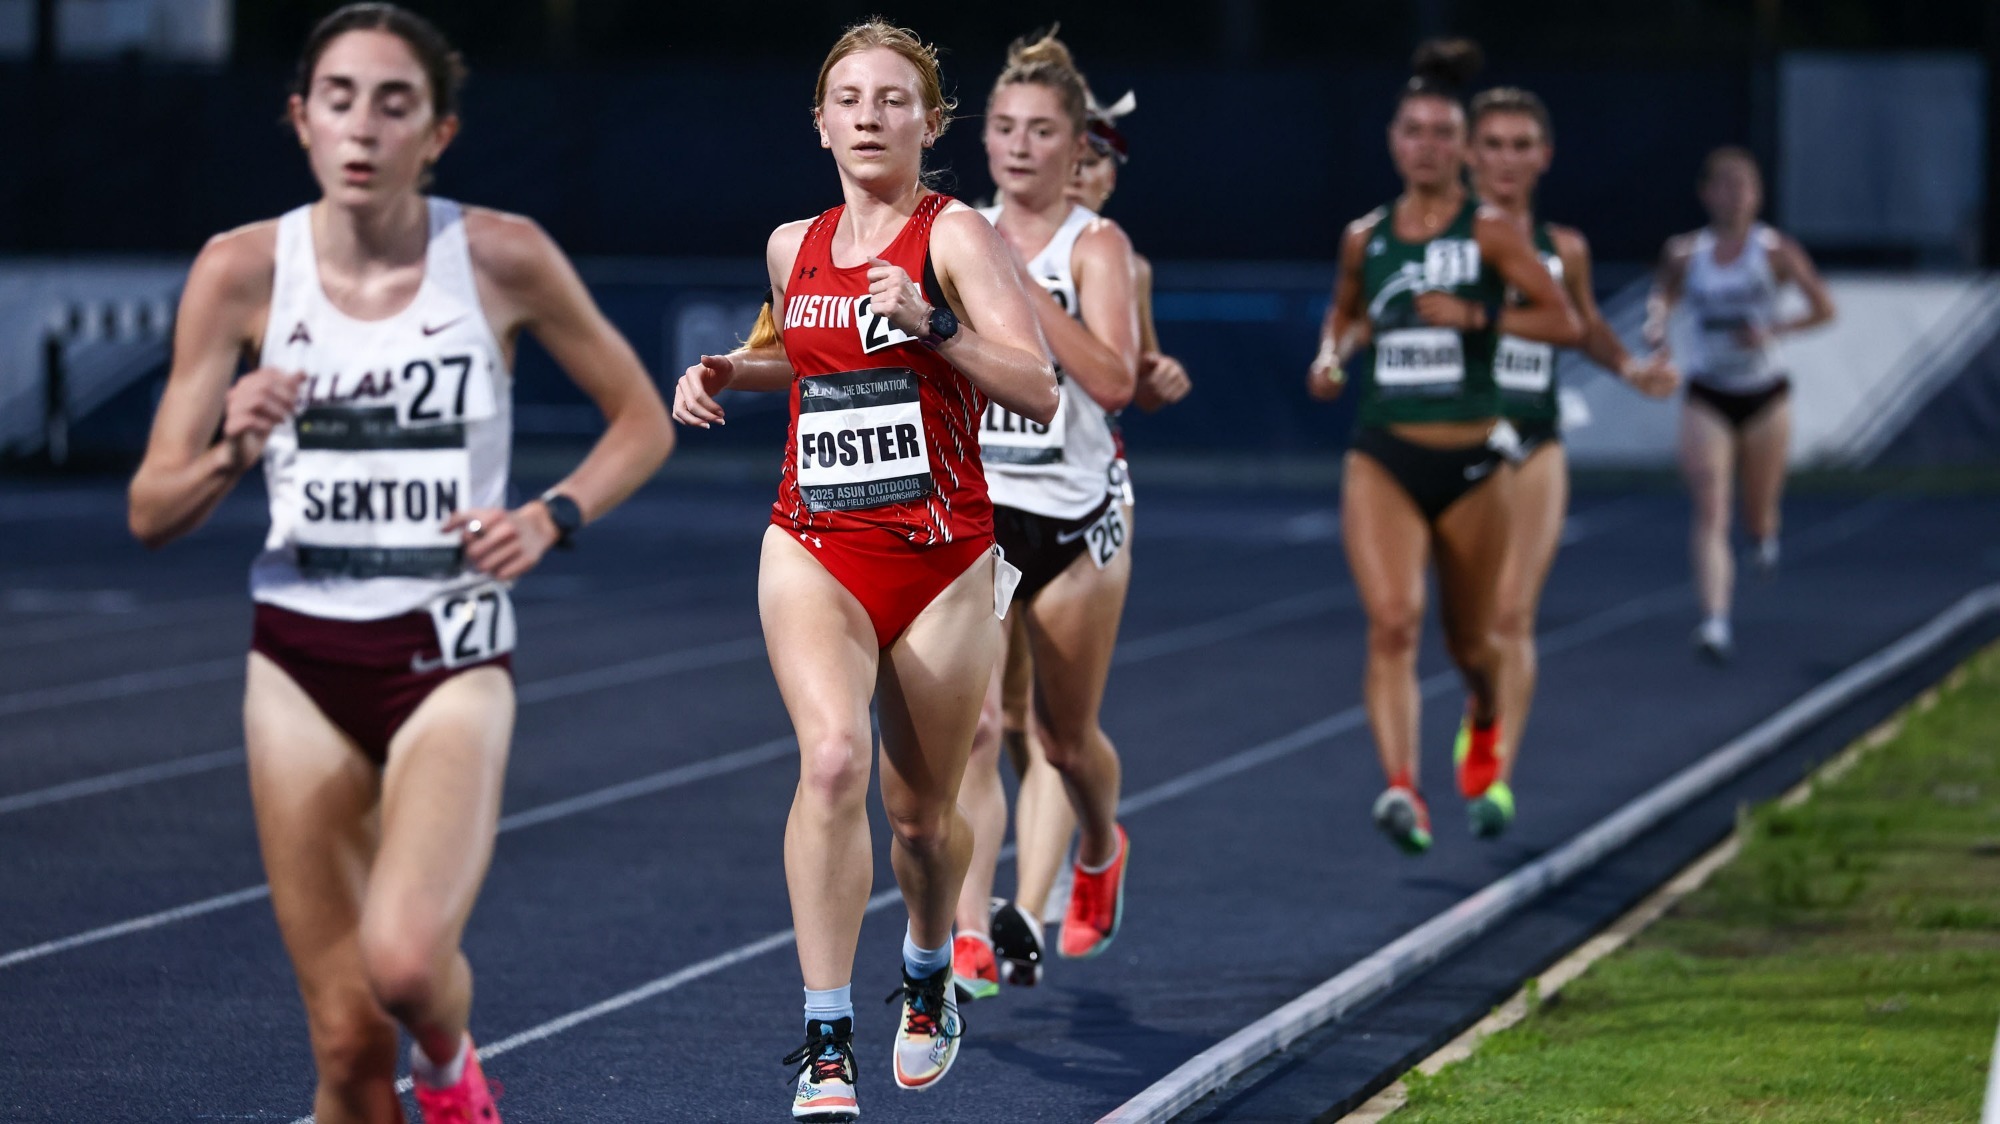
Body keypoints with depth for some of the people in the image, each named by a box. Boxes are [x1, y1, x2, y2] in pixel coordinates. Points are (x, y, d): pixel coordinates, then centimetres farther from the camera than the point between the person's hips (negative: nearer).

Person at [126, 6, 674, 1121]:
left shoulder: (502, 257, -8)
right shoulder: (244, 270, -4)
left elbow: (643, 421, 6)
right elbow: (151, 510, -2)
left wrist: (552, 518, -12)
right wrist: (232, 454, -23)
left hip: (450, 659, -2)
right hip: (301, 661, 2)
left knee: (405, 957, -25)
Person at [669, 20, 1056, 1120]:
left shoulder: (954, 234, -6)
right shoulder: (793, 246, 9)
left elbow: (1040, 392, -17)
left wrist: (934, 324, -28)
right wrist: (724, 372, 13)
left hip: (943, 559, -2)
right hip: (812, 545, 2)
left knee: (921, 812, 11)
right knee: (832, 758, -24)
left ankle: (929, 976, 45)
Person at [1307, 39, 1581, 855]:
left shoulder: (1490, 233, -3)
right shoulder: (1365, 237, 7)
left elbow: (1565, 323, -7)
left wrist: (1475, 315, -18)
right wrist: (1331, 356, 6)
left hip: (1471, 461, -1)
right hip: (1382, 457, 1)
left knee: (1469, 640, 14)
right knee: (1392, 622, -21)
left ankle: (1485, 722, 50)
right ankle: (1401, 788, -32)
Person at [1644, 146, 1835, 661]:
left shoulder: (1776, 251, -6)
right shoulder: (1685, 252, -1)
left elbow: (1824, 309, -2)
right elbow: (1663, 295, 17)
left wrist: (1773, 330, -17)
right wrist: (1656, 323, -6)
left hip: (1764, 394, 0)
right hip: (1707, 396, 0)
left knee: (1758, 517, 12)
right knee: (1710, 513, -15)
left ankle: (1765, 529, 51)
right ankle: (1715, 622, -23)